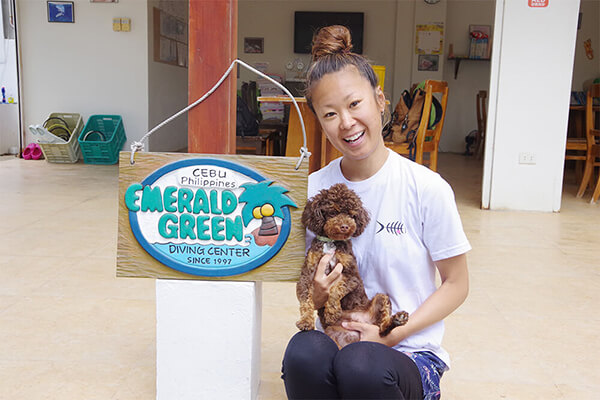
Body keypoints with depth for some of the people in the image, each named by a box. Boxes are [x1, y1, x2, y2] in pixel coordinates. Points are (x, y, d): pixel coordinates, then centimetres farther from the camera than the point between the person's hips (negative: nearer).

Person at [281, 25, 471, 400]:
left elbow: (456, 284, -1)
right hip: (337, 337, 1)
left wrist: (392, 333, -13)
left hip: (412, 351, -1)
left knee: (362, 365, -34)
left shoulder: (427, 188, -9)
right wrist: (319, 293, -14)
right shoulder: (314, 190, 0)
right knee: (303, 353, -32)